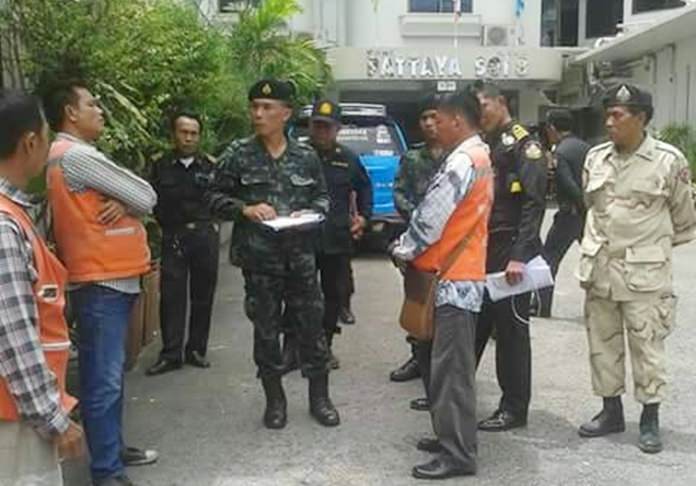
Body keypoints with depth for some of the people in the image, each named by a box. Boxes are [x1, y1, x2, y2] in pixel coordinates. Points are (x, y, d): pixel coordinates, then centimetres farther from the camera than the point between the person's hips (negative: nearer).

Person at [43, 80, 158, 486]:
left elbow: (133, 197, 12)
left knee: (111, 375, 18)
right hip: (100, 282, -10)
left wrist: (121, 202, -10)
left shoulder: (76, 155, 16)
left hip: (112, 278, 10)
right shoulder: (77, 155, -17)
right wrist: (128, 200, 5)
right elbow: (146, 198, -15)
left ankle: (113, 448, 30)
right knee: (103, 380, -4)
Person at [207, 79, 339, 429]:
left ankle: (319, 397, 22)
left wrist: (311, 211, -7)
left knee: (312, 326, 6)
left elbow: (322, 196, 14)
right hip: (258, 258, -1)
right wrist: (245, 208, -15)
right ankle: (275, 400, 23)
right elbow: (216, 199, 3)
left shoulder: (306, 157, 5)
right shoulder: (237, 155, -1)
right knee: (266, 330, 8)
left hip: (301, 256, 1)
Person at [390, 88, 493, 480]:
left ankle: (458, 454, 1)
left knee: (451, 367, -5)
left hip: (455, 276, -10)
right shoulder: (481, 158, 14)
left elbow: (431, 216, -17)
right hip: (464, 272, 10)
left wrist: (403, 250, -2)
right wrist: (413, 247, 11)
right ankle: (453, 436, 26)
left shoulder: (462, 161, -17)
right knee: (452, 364, 16)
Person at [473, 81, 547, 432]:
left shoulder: (522, 143, -9)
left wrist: (520, 255, -23)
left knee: (511, 328, 0)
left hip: (509, 252, -8)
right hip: (481, 250, 8)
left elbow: (535, 202, -17)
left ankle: (515, 408, 10)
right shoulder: (485, 146, 17)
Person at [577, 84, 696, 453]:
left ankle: (650, 419, 15)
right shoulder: (595, 158, 3)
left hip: (644, 271, -5)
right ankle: (611, 410, 26)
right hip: (599, 266, 5)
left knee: (646, 345, 1)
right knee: (602, 342, 12)